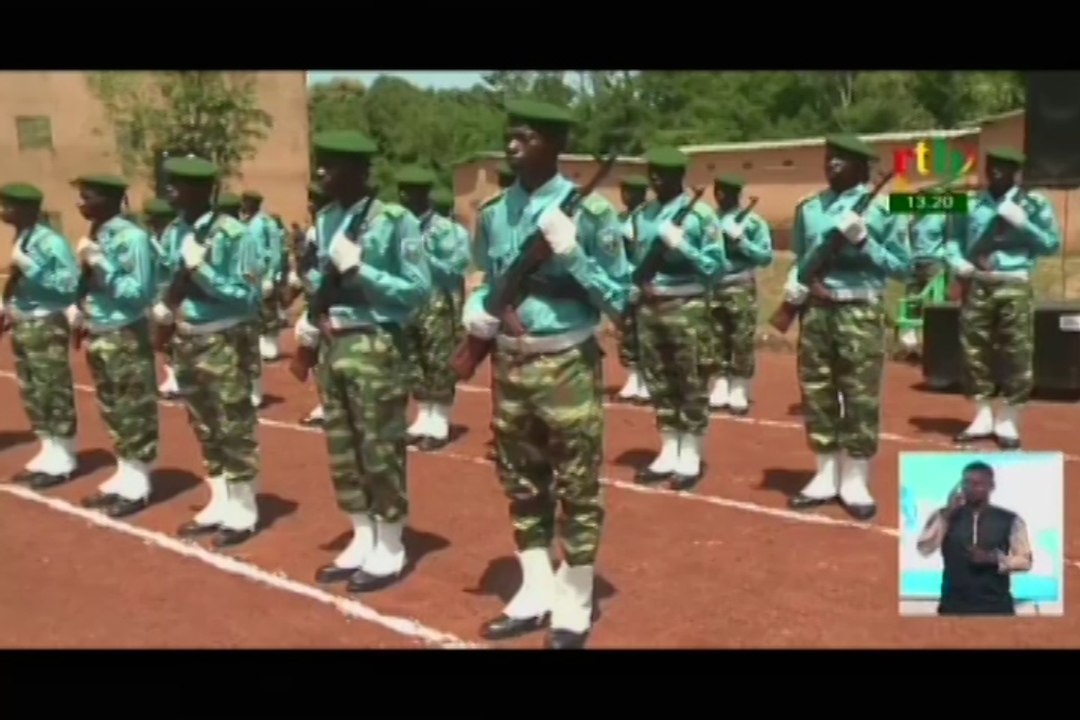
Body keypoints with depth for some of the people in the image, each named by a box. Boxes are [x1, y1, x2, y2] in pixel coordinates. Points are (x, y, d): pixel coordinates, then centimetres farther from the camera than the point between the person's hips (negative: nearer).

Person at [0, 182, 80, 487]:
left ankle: (63, 461, 8)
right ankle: (49, 455, 26)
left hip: (46, 327, -9)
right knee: (33, 394, 15)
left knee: (55, 393, -1)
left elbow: (70, 284, -21)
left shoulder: (51, 242, -16)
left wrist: (29, 266, -22)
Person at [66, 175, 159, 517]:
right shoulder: (94, 236, 8)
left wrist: (100, 264, -20)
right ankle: (124, 476, 27)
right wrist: (77, 309, 1)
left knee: (134, 412, 1)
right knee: (112, 411, 16)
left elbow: (141, 293, -18)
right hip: (98, 336, 8)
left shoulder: (132, 237, -15)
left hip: (126, 338, -8)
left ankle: (138, 484, 10)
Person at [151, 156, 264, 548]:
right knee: (204, 429, 17)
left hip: (223, 343, -7)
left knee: (234, 430, 2)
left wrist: (200, 269, -22)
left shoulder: (233, 235, -16)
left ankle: (243, 512, 15)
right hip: (186, 341, 7)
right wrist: (161, 305, 1)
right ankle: (220, 503, 31)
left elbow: (248, 297, -17)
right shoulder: (173, 232, 5)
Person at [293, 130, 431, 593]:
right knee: (342, 452, 14)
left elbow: (420, 291, -14)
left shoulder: (395, 220, -12)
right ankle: (362, 543, 29)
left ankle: (390, 552, 17)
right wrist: (309, 315, 2)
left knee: (380, 451, 2)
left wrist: (358, 268, -19)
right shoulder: (325, 219, 8)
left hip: (375, 348, -7)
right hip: (333, 346, 7)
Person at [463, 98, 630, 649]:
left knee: (577, 491, 4)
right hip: (509, 365, 6)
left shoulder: (589, 211, -10)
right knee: (521, 486, 14)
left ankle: (573, 610, 18)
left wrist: (569, 253, -21)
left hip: (567, 366, -5)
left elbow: (619, 299, -9)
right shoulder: (495, 214, 6)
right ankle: (535, 596, 29)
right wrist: (476, 309, -4)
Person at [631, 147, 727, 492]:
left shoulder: (699, 214, -7)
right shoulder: (642, 214, 8)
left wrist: (682, 245, -20)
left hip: (686, 307, -5)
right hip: (649, 306, 6)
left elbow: (717, 267, -9)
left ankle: (690, 458, 10)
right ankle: (668, 453, 22)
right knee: (659, 384, 12)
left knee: (691, 385, 1)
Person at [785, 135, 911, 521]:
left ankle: (855, 482, 9)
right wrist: (795, 282, -1)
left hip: (860, 311, -4)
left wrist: (864, 242, -15)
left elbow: (903, 266, -2)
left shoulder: (881, 208, -2)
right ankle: (826, 476, 20)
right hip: (816, 311, 4)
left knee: (861, 398, -1)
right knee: (816, 394, 8)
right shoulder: (808, 209, 9)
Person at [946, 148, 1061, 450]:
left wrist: (1023, 224, -12)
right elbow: (953, 240, 12)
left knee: (1016, 355, -1)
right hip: (977, 285, 3)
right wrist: (957, 262, -8)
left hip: (1014, 286, -2)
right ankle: (983, 418, 19)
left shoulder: (1033, 203, 3)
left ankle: (1008, 422, 10)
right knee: (975, 351, 6)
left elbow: (1053, 244, 0)